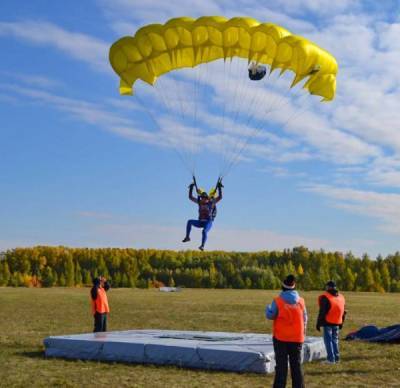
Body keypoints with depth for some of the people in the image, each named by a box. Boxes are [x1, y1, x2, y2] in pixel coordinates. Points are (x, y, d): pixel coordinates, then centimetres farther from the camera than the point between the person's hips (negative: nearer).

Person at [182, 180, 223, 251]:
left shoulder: (211, 202, -3)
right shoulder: (199, 202, 6)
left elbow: (220, 197, -11)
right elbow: (190, 197, 9)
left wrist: (219, 188, -16)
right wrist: (191, 188, 2)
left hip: (208, 222, -4)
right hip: (200, 222, 4)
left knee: (204, 231, -34)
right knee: (190, 221, -21)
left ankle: (202, 246, -28)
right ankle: (187, 237, -18)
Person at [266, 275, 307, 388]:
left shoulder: (277, 301, -13)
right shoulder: (301, 301, -2)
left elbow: (270, 315, -2)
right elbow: (304, 319, 6)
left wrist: (268, 308, 20)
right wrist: (303, 333, 21)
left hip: (281, 338, -3)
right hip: (297, 338, 3)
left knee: (281, 365, 4)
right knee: (296, 365, 11)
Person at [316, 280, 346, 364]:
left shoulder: (325, 298, -11)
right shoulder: (341, 297, 11)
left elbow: (322, 312, -13)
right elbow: (343, 311, 16)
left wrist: (318, 323, -7)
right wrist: (341, 322, 24)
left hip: (328, 323, -6)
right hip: (337, 323, 6)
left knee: (328, 340, -1)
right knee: (335, 340, 16)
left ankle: (331, 359, -4)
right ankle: (337, 358, 18)